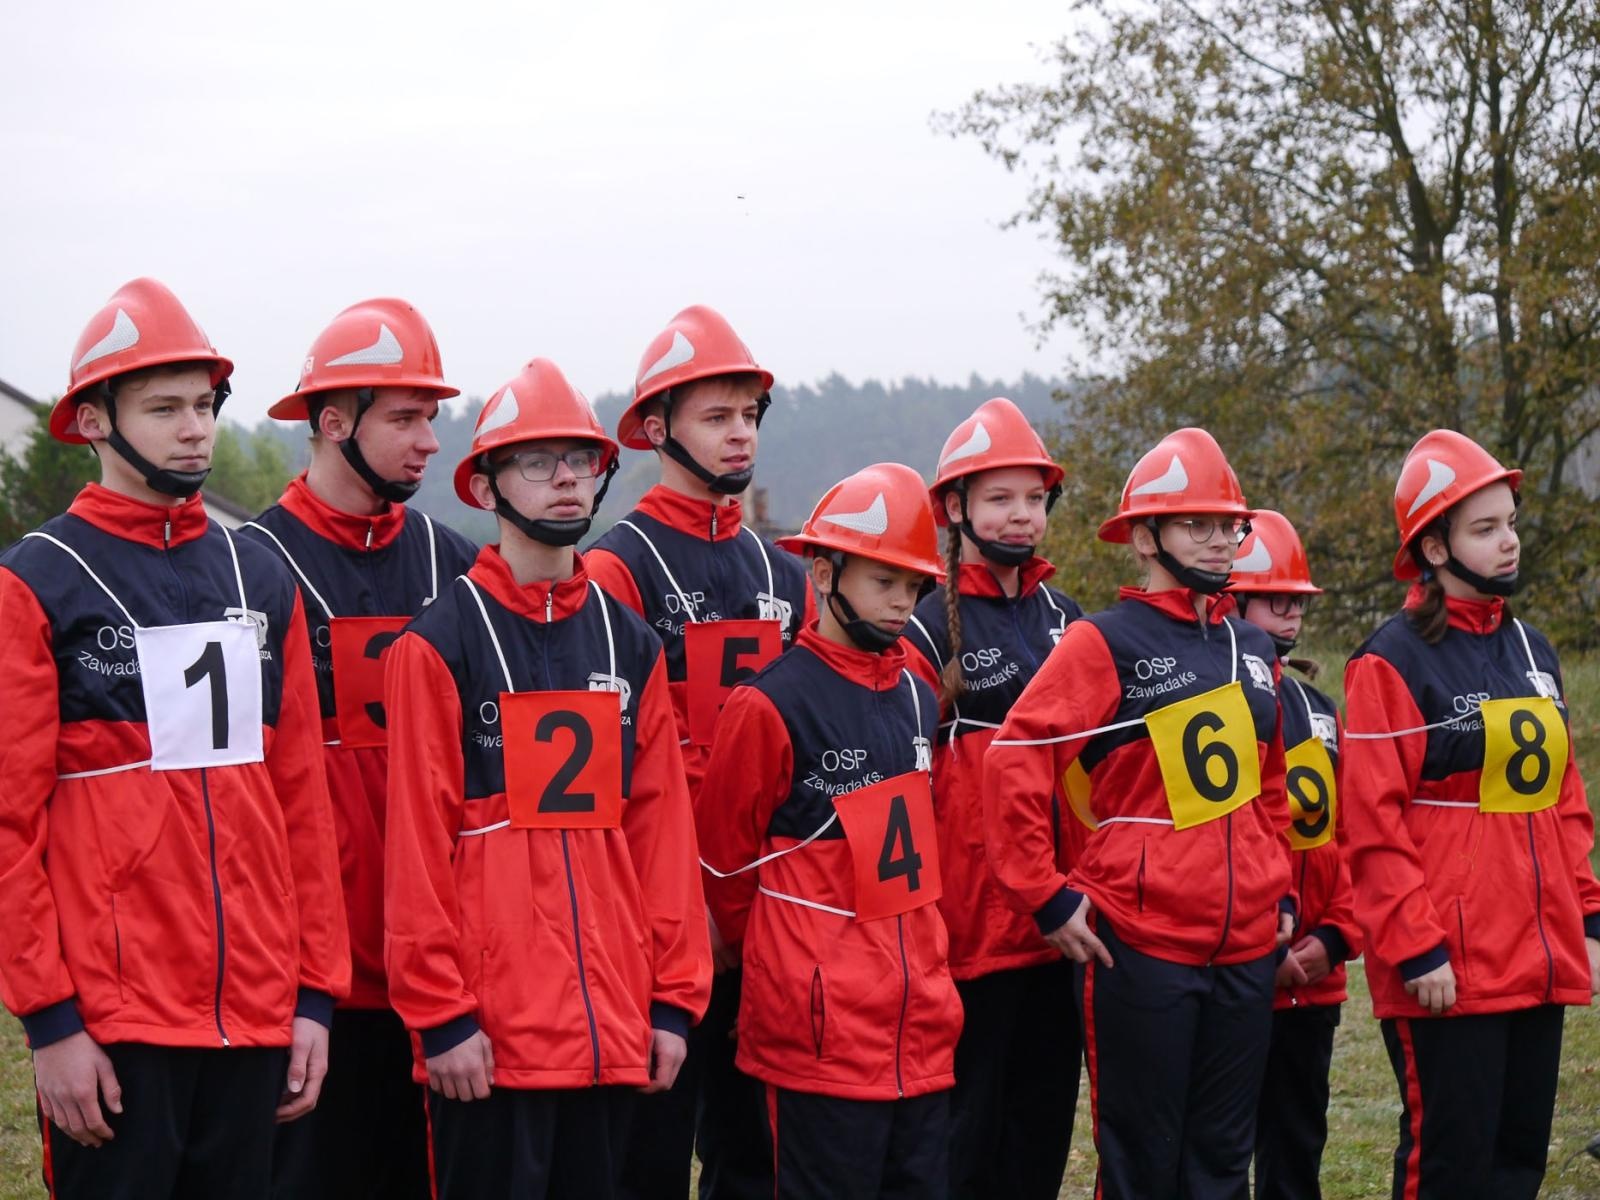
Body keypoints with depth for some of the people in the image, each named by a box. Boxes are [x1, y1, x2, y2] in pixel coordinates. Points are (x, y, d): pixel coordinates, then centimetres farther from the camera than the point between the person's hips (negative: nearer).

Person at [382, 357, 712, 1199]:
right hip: (488, 1032, -5)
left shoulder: (631, 644, 12)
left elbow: (663, 829, 10)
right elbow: (416, 842, -8)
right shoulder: (439, 644, -4)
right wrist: (439, 1012, -12)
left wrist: (673, 995, 6)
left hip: (610, 1026, 5)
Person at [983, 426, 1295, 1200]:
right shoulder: (1106, 643, -7)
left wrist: (1281, 891, 17)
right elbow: (1015, 762, -13)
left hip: (1247, 946, 6)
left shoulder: (1253, 651, 13)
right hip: (1138, 944, -6)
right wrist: (1048, 897, -14)